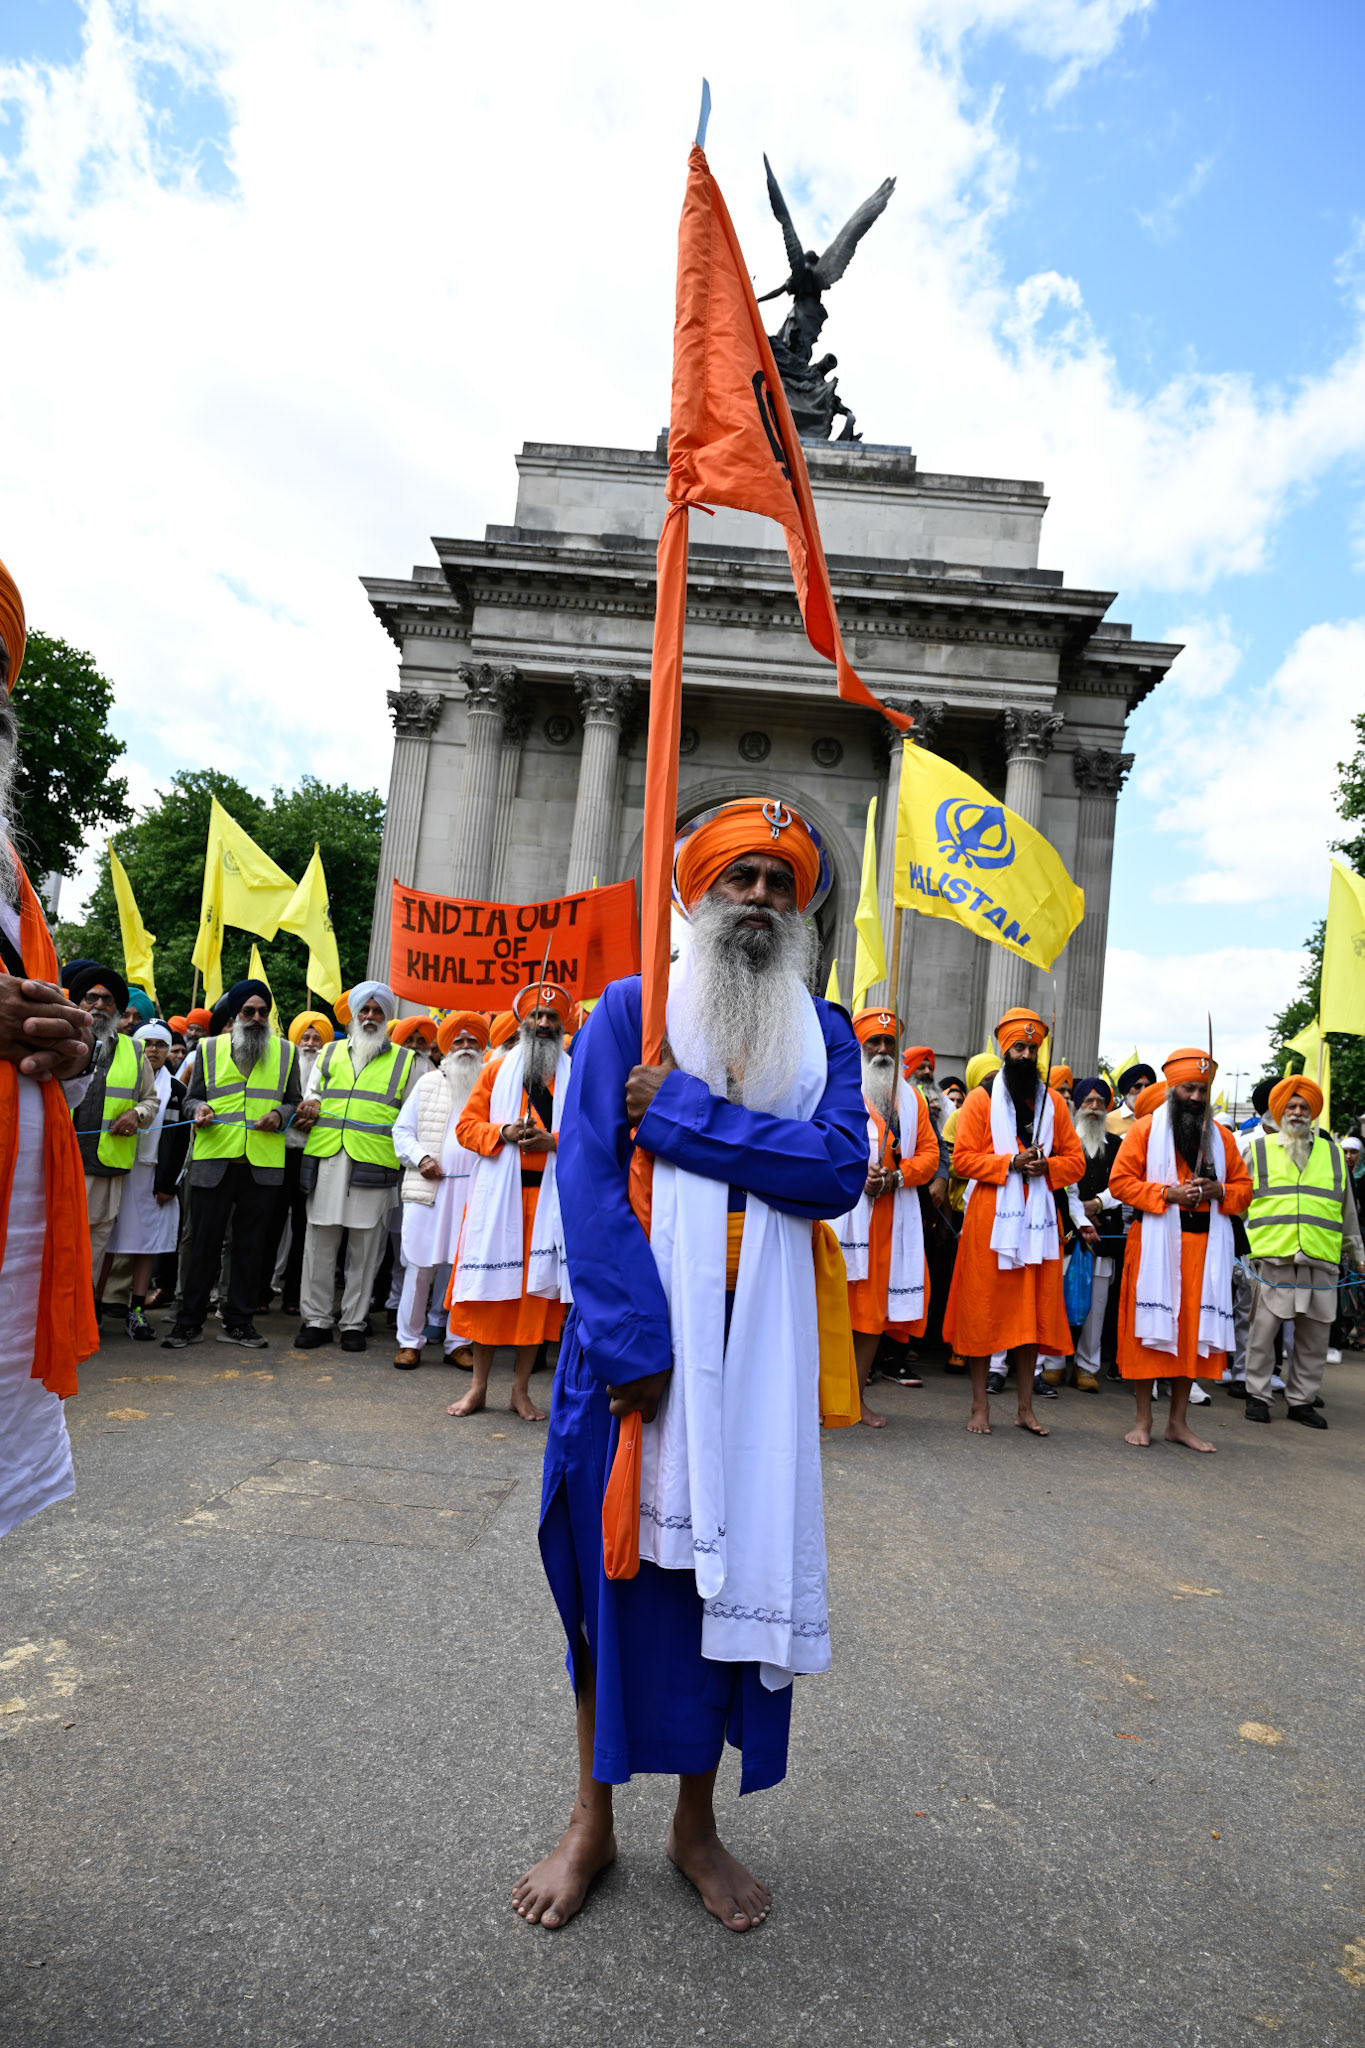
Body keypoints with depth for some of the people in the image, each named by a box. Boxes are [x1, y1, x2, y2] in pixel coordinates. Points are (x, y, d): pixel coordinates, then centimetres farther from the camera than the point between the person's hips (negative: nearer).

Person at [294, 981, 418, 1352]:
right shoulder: (330, 1053, 17)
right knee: (319, 1243, 3)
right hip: (326, 1159, 2)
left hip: (374, 1165, -2)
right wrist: (308, 1113, 1)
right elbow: (310, 1097, 23)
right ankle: (315, 1319, 13)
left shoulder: (405, 1061, 11)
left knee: (365, 1248, 3)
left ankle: (354, 1323, 13)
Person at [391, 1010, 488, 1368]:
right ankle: (410, 1341, 12)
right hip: (428, 1187, 0)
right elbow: (402, 1130, 13)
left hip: (475, 1189, 0)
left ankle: (457, 1341, 14)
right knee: (419, 1266, 0)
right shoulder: (428, 1083, 13)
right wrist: (420, 1158, -4)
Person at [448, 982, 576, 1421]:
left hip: (549, 1193, 0)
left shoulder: (575, 1076, 8)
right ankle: (478, 1386, 15)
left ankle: (521, 1389, 15)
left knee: (538, 1288, 3)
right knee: (490, 1285, 2)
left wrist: (552, 1140, -13)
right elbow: (467, 1126, 7)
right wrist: (503, 1132, -11)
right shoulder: (497, 1070, 10)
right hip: (497, 1191, 0)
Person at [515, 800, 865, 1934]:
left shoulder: (823, 1032, 9)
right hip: (638, 1334, -2)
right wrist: (632, 1337, -18)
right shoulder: (631, 1009, 1)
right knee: (616, 1558, 8)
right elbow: (587, 1174, -9)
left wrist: (682, 1114, -16)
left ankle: (697, 1824, 31)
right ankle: (593, 1820, 29)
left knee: (737, 1565, 10)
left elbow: (841, 1168, -8)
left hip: (761, 1343, 2)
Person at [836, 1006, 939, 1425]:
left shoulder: (911, 1097, 18)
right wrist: (860, 1176, -17)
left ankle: (858, 1397, 15)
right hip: (844, 1209, -4)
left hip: (893, 1214, 4)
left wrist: (896, 1176, -6)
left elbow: (929, 1152, 12)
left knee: (874, 1303, 7)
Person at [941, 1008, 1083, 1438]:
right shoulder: (981, 1099, 2)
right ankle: (980, 1406, 10)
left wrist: (1047, 1167, -8)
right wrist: (1010, 1163, -14)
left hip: (1038, 1217, 3)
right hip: (990, 1216, -3)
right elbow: (963, 1158, -4)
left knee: (1033, 1310, 7)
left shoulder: (1053, 1101, 13)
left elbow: (1075, 1160, 12)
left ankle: (1026, 1407, 17)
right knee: (983, 1310, 0)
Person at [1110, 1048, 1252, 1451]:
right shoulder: (1146, 1129, 0)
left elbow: (1244, 1187, 16)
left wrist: (1217, 1191, -6)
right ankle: (1143, 1420, 10)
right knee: (1151, 1327, -1)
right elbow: (1120, 1180, -5)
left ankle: (1178, 1421, 18)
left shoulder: (1219, 1137, 13)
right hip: (1155, 1242, -4)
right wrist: (1167, 1193, -15)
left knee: (1194, 1328, 6)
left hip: (1204, 1246, 4)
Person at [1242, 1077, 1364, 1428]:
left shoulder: (1333, 1154, 15)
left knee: (1314, 1338, 7)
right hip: (1272, 1259, -3)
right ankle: (1257, 1396, 11)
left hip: (1320, 1263, 3)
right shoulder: (1259, 1150, 8)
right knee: (1263, 1331, -2)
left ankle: (1301, 1400, 20)